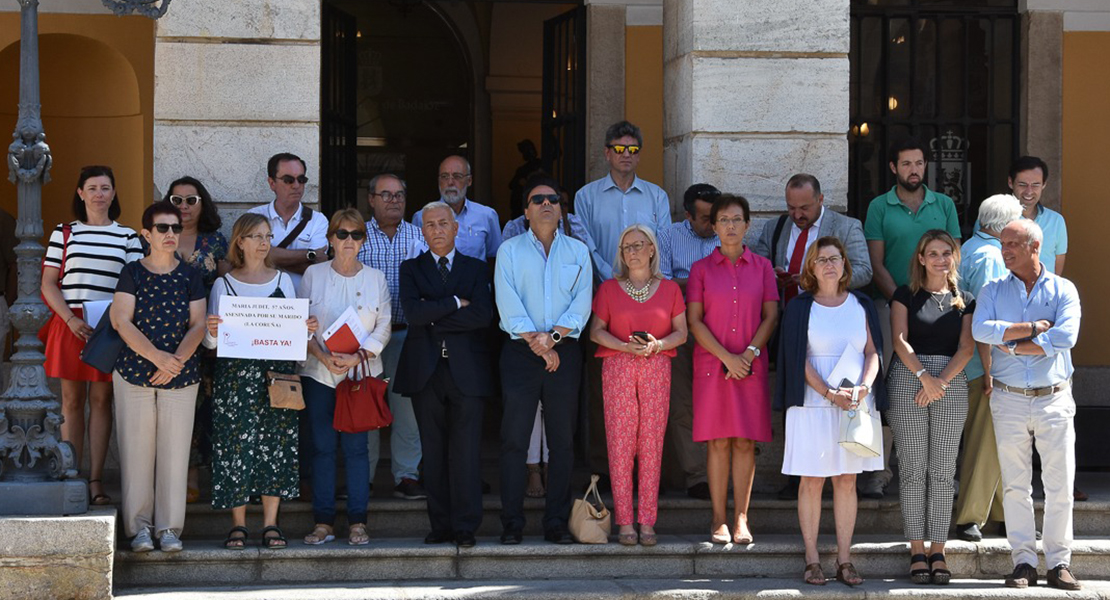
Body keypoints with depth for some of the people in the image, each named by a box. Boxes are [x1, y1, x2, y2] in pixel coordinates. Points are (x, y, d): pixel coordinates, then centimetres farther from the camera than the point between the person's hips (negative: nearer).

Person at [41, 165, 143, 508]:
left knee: (101, 399, 0)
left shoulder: (128, 237, 9)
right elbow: (48, 284, 4)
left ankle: (95, 481, 2)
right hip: (70, 323, 0)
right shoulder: (64, 233, 8)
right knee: (72, 399, 2)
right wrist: (71, 320, -10)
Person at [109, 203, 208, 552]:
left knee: (175, 451, -1)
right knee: (137, 449, -1)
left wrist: (177, 360, -15)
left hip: (181, 376, 1)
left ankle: (170, 527, 7)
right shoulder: (132, 274, 2)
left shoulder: (190, 277, 7)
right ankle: (139, 526, 7)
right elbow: (122, 322, -7)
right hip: (134, 373, -1)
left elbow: (197, 325, 1)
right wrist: (157, 357, -19)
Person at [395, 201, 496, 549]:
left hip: (467, 369, -1)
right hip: (426, 372, 1)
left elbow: (483, 315, -6)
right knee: (434, 452, 2)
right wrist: (456, 303, -8)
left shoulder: (476, 269, 11)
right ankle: (441, 526, 6)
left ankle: (465, 527, -4)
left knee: (466, 451, -6)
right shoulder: (411, 269, 12)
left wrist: (434, 317, -7)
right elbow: (413, 312, -7)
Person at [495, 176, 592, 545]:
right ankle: (511, 524, -2)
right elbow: (508, 305, -3)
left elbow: (581, 305, 2)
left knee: (562, 441, 1)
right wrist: (538, 344, -11)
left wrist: (554, 337, -12)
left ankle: (556, 523, 5)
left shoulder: (577, 252, 11)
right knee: (514, 439, -5)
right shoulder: (510, 251, 6)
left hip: (565, 352, 2)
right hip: (520, 352, -1)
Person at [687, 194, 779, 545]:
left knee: (745, 441, -1)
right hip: (712, 364, -1)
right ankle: (719, 520, 1)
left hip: (751, 365, 1)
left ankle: (741, 519, 4)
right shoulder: (701, 269, 5)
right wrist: (726, 357, -10)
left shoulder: (761, 267, 9)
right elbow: (694, 321, 0)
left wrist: (749, 353, -9)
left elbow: (771, 316, 5)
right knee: (719, 442, -3)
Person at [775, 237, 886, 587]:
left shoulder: (861, 305, 11)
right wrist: (829, 393, -13)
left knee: (846, 480, 2)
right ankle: (812, 561, 1)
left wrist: (865, 386, -12)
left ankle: (844, 561, 4)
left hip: (857, 405, 2)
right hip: (813, 403, -2)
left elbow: (873, 351, 7)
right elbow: (798, 359, -3)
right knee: (812, 480, -3)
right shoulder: (800, 307, 3)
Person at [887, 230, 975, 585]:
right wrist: (924, 376, -16)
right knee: (913, 469, -3)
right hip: (908, 380, -1)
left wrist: (941, 381, -11)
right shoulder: (906, 296, 7)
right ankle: (917, 551, 0)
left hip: (951, 383, 1)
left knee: (943, 471, 0)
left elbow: (966, 347, 2)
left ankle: (938, 552, 4)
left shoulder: (965, 301, 12)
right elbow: (899, 340, -3)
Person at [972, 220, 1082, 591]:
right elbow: (980, 329, -10)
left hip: (1054, 398, -1)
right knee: (1015, 485, 0)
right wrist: (1032, 329, -13)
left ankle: (1059, 563, 5)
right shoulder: (993, 291, 8)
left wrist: (1013, 346, -10)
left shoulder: (1063, 290, 3)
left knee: (1061, 486, -2)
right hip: (1009, 400, 1)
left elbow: (1065, 337, -14)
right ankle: (1023, 563, 4)